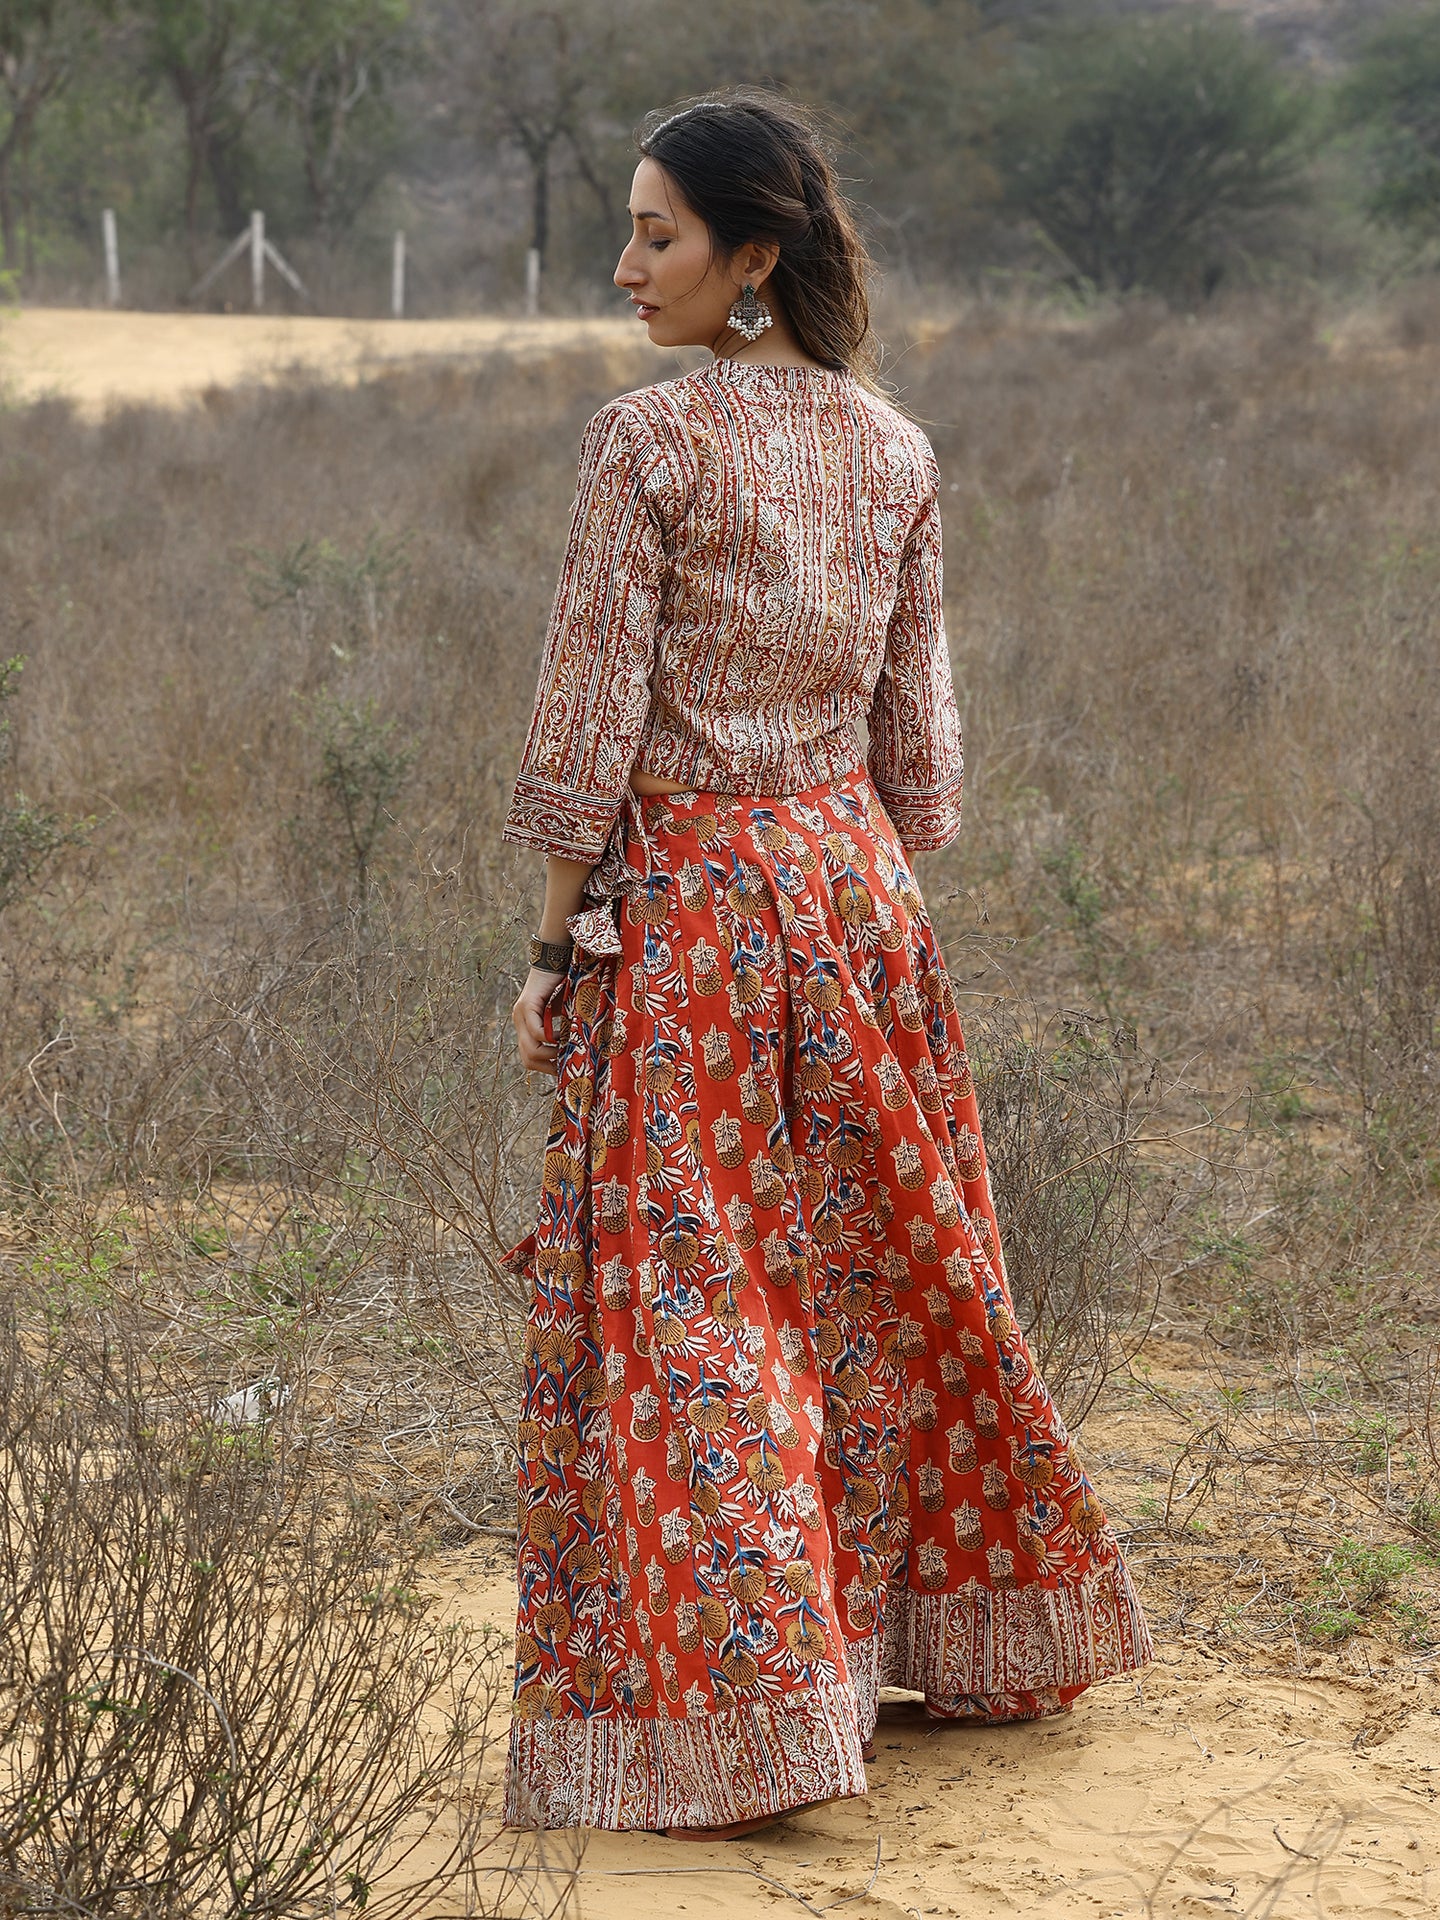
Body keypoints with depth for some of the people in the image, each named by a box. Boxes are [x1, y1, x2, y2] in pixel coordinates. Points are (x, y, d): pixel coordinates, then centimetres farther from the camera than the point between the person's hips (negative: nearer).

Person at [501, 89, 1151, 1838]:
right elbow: (918, 731, 10)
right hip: (852, 878, 6)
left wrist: (556, 944, -5)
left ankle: (730, 1713, 0)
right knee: (883, 1259, 17)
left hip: (686, 897, -6)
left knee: (685, 1296, -1)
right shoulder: (894, 451, 5)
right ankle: (961, 1630, 29)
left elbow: (590, 724, -13)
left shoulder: (646, 442, -13)